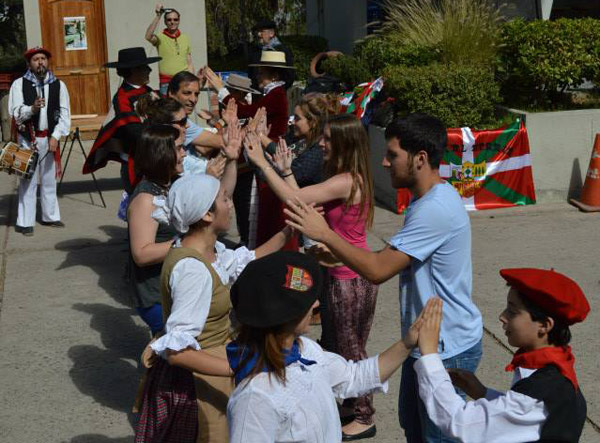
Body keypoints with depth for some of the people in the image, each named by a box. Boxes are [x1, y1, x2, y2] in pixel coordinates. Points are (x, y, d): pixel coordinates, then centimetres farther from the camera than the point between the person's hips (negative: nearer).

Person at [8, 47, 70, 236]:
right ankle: (24, 222, -2)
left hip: (50, 139, 3)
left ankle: (50, 216, 23)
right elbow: (15, 112, -6)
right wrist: (32, 108, -26)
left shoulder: (59, 85, 5)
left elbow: (65, 114, 5)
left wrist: (55, 137, -6)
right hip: (28, 139, -3)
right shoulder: (19, 84, 0)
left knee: (49, 179, 11)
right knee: (28, 180, -5)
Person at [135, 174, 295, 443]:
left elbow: (246, 262, 19)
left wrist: (289, 229, 16)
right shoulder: (192, 268, -29)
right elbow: (177, 352, -32)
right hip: (196, 384, -10)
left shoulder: (207, 249, -1)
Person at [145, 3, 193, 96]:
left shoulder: (185, 38, 12)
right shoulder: (160, 38, 0)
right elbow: (148, 36, -23)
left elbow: (189, 63, 15)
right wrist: (158, 16, -25)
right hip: (166, 83, -3)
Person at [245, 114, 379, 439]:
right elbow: (305, 200, 5)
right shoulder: (347, 179, 7)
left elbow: (292, 198, -30)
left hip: (351, 279, -10)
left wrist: (261, 161, -23)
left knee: (351, 350, 5)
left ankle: (365, 417, 19)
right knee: (344, 346, 20)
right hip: (343, 275, 10)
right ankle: (351, 404, 35)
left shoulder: (346, 182, -24)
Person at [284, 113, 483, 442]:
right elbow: (392, 261, 11)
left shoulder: (435, 209, -28)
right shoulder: (427, 200, 7)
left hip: (447, 350, -10)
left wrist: (324, 234, -22)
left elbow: (378, 270, -28)